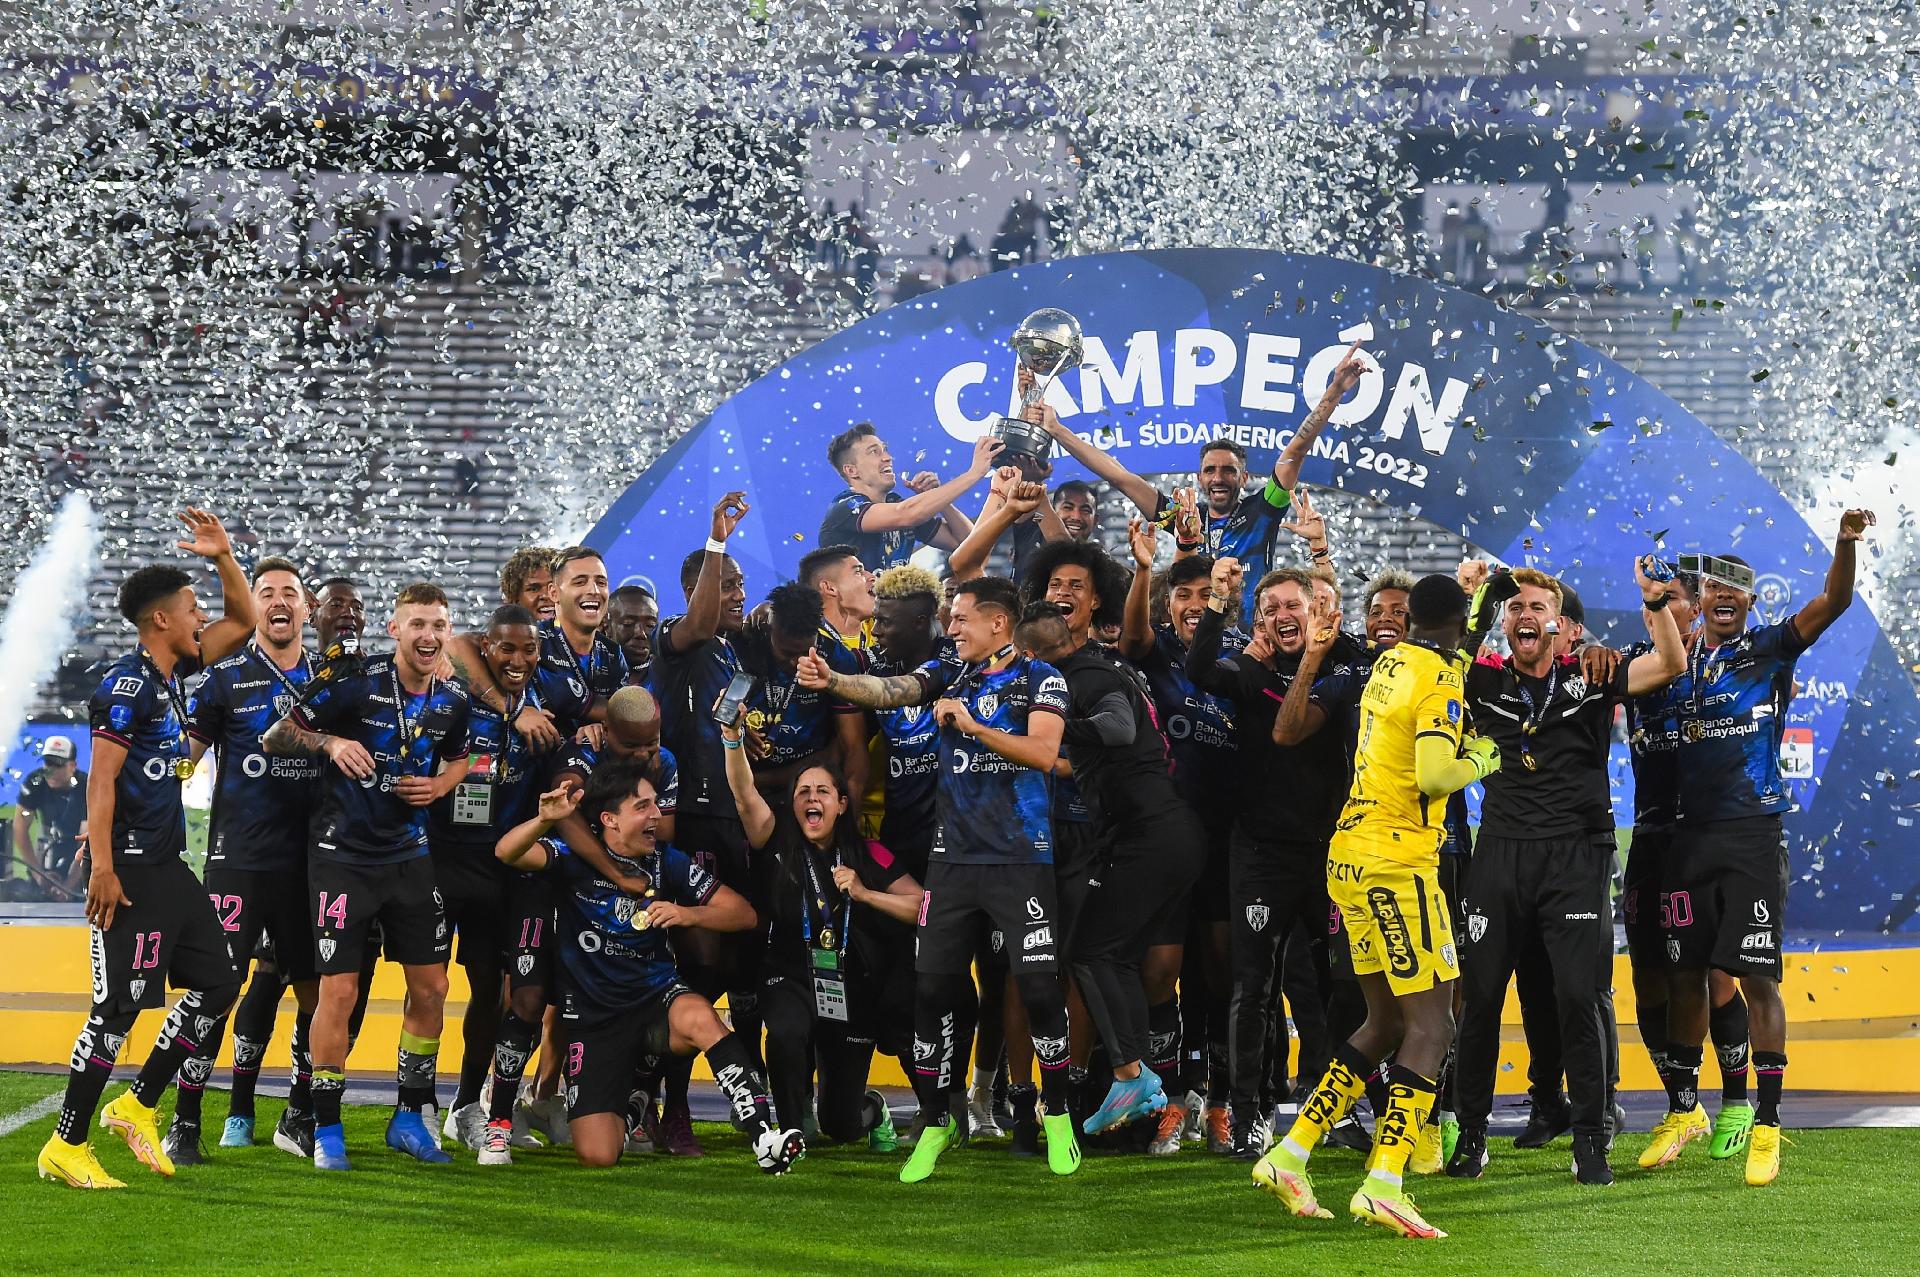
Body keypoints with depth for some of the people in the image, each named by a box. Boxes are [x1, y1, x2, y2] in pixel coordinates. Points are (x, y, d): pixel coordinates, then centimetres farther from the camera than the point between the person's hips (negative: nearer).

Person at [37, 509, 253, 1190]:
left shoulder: (172, 670, 13)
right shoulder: (128, 682, -13)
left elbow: (242, 622, 25)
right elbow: (101, 778, -18)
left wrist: (223, 556, 10)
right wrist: (101, 866, -23)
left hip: (169, 868, 10)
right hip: (130, 869, -10)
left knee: (217, 980, 12)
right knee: (121, 1002, -10)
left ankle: (136, 1107, 20)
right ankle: (65, 1146, -4)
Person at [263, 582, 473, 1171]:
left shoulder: (453, 701, 2)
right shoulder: (359, 683, -13)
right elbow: (276, 737, -8)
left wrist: (440, 785, 2)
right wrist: (330, 742, -25)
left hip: (409, 853, 5)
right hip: (344, 854, -5)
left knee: (430, 988, 6)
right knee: (339, 990, -7)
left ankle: (410, 1117, 21)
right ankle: (327, 1131, 4)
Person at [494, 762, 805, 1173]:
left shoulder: (667, 862, 1)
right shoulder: (578, 857, -6)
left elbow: (743, 913, 0)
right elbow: (507, 853, -21)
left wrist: (689, 914, -19)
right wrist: (545, 821, -41)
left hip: (655, 998, 1)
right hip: (592, 1017, -1)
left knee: (698, 1016, -39)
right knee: (598, 1156, -11)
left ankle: (764, 1136, -38)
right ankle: (630, 1096, 26)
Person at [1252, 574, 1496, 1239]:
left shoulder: (1389, 664, 13)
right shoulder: (1440, 681, -12)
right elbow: (1434, 774, -24)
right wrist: (1481, 760, -7)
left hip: (1352, 853, 9)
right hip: (1398, 860, -9)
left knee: (1385, 1020, 16)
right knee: (1431, 1023, -7)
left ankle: (1290, 1154, 13)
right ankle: (1383, 1184, -17)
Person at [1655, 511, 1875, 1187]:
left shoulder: (1769, 648, 3)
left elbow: (1833, 601, -10)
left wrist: (1845, 544, -29)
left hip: (1753, 833, -3)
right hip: (1688, 835, 4)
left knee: (1758, 977, -6)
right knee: (1686, 973, 10)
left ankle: (1767, 1126, -4)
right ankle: (1683, 1108, 24)